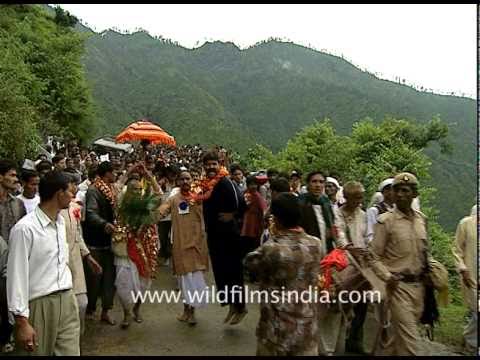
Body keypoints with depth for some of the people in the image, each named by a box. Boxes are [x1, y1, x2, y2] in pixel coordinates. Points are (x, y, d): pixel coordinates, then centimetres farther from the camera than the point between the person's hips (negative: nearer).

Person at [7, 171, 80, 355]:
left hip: (67, 300, 6)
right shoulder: (25, 228, -16)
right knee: (38, 352, 11)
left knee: (71, 352, 8)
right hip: (40, 305, -6)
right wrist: (22, 321, -14)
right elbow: (17, 275, -15)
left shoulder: (61, 221, 9)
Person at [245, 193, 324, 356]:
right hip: (307, 327, 4)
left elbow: (250, 262, -3)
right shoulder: (316, 245, -10)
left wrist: (274, 238, 2)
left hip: (277, 330, -3)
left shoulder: (271, 250, -24)